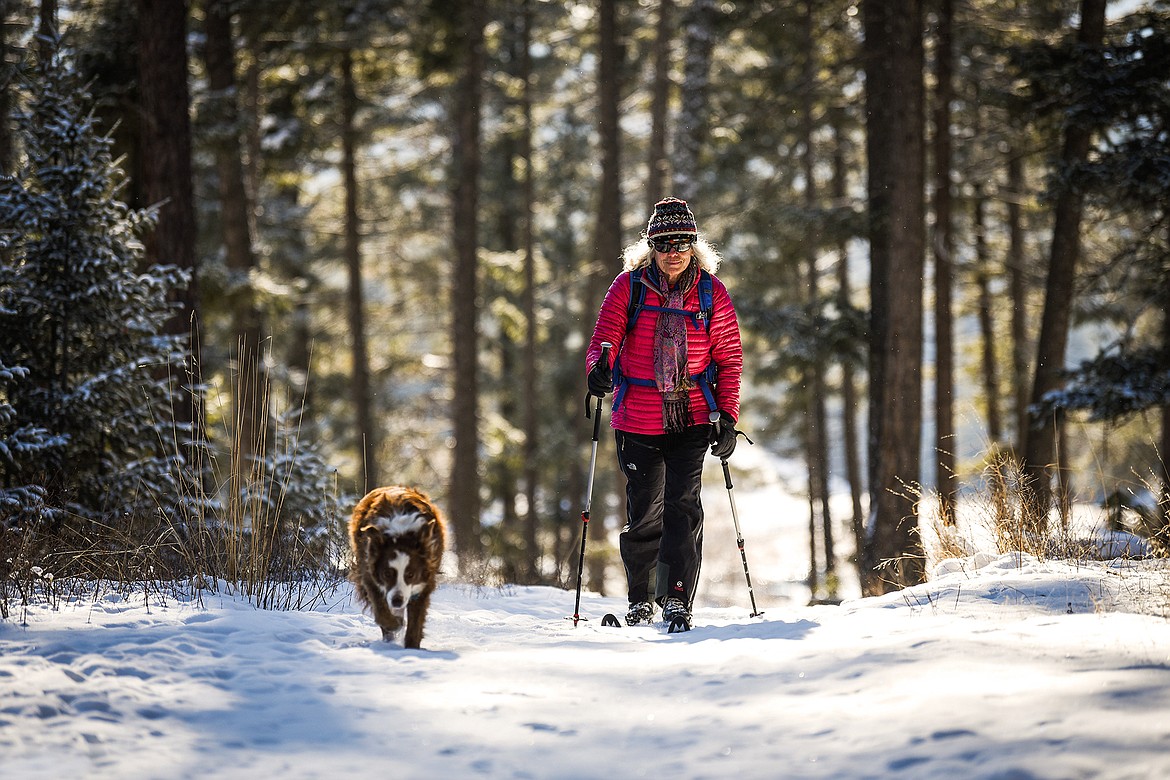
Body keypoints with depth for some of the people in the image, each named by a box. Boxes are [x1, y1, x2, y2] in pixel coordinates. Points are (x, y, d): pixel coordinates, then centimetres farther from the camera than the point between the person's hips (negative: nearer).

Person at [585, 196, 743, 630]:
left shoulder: (711, 293, 2)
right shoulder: (629, 286, 0)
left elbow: (729, 359, 6)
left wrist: (727, 416, -2)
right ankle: (641, 598, 23)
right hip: (637, 422, 0)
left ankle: (676, 598, -10)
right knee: (643, 512, 6)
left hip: (691, 419, 0)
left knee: (683, 507, -12)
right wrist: (598, 369, -25)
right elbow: (604, 339, -3)